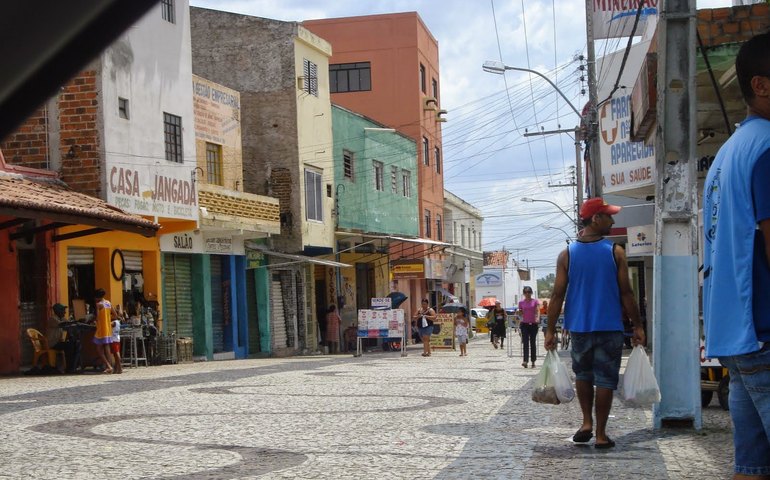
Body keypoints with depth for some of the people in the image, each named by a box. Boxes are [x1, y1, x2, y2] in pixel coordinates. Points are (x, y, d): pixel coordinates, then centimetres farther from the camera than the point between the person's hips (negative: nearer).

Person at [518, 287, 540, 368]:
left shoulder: (535, 301, 3)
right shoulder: (521, 302, 6)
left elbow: (538, 310, -9)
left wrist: (538, 318, -26)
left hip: (533, 324, 0)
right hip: (524, 324, 0)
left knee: (533, 343, 6)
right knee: (525, 342, -11)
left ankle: (533, 361, 14)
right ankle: (525, 361, -19)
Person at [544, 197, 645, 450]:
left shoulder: (566, 255, 0)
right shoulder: (615, 252, -5)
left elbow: (557, 295, -2)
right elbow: (626, 293, -5)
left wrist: (550, 330, 3)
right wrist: (638, 326, 4)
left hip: (579, 327, 2)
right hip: (609, 327, -2)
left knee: (583, 374, 20)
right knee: (605, 379, 4)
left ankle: (587, 422, 12)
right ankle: (600, 435, 6)